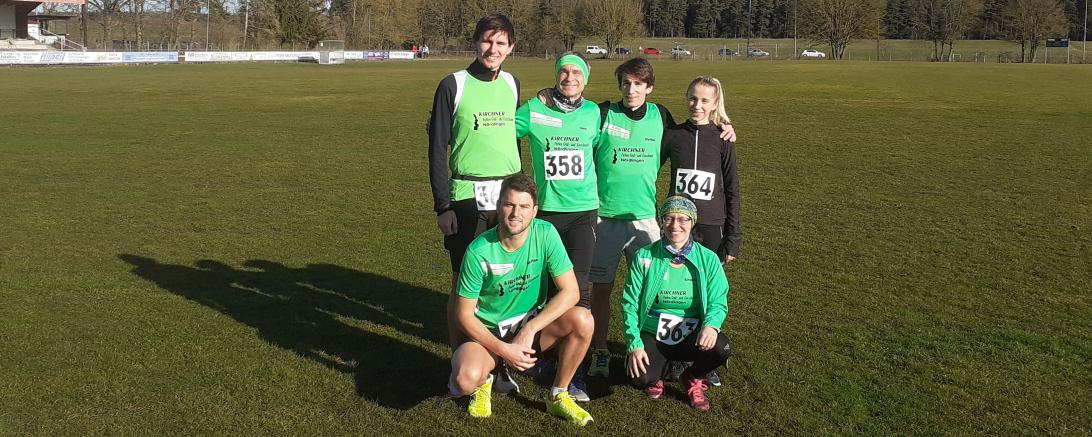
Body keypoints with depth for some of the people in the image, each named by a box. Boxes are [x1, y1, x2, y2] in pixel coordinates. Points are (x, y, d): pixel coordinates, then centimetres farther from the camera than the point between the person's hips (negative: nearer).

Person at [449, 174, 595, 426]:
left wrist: (530, 330, -24)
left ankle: (558, 396, -3)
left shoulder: (546, 234, -15)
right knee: (466, 380, -33)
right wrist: (503, 350, -22)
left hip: (532, 323, 2)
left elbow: (570, 291, -16)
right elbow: (464, 314, -13)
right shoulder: (479, 251, -20)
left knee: (582, 321, -26)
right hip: (487, 331, -2)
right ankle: (484, 382, 8)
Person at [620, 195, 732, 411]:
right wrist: (634, 344, -16)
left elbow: (718, 302, -2)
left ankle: (692, 379, 6)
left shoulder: (708, 259, -2)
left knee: (720, 347, -31)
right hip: (651, 334, -1)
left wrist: (711, 324, -27)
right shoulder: (644, 257, -4)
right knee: (641, 378, -29)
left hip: (691, 335, 1)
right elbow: (629, 303, -3)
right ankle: (656, 374, 14)